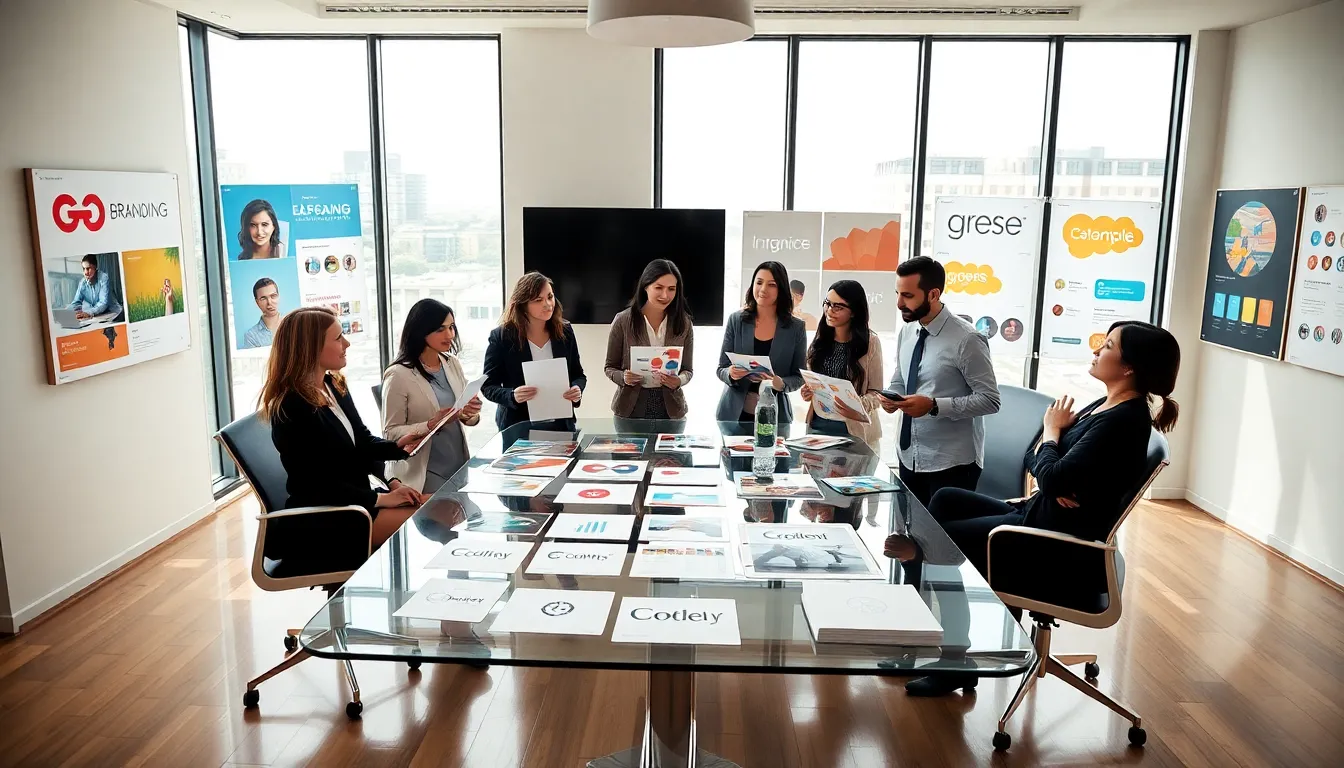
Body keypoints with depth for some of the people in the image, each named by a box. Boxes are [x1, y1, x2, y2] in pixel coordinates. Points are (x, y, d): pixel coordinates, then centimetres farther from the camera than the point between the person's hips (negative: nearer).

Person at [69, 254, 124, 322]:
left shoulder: (104, 277, -13)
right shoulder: (82, 283, 3)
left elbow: (104, 302, -22)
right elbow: (76, 303, 5)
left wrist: (88, 313, -37)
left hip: (113, 314, -7)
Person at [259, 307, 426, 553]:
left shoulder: (334, 385, 7)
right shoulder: (292, 409, -20)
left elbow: (362, 443, 13)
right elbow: (320, 485, -21)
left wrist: (397, 446, -6)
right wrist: (381, 499, -19)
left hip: (359, 495, 9)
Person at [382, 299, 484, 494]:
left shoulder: (452, 363, 5)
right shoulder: (399, 375, -13)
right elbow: (391, 433, -13)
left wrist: (471, 414, -12)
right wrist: (431, 425, -26)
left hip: (460, 467, 6)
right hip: (425, 475, -6)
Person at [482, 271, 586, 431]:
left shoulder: (565, 331, -1)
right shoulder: (501, 337, -9)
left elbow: (578, 374, 9)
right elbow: (488, 386, -6)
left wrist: (577, 389, -13)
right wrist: (512, 396, -25)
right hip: (518, 427, -3)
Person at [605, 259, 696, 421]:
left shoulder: (684, 323, -2)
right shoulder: (623, 321, -7)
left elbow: (688, 370, 3)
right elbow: (610, 367, 0)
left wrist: (679, 381, -18)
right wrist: (624, 378, -20)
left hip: (670, 408, 1)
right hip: (631, 407, -1)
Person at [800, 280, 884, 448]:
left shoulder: (870, 342, -8)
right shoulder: (820, 339, 5)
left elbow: (876, 393, -9)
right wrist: (806, 392, -8)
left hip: (854, 428, -4)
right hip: (817, 424, 4)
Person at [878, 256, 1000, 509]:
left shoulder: (966, 339, -17)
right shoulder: (907, 332, 4)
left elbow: (989, 400, -17)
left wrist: (934, 406, -25)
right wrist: (891, 397, -8)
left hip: (951, 464, -6)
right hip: (910, 457, 7)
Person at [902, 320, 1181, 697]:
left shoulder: (1125, 420, -21)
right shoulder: (1104, 407, 10)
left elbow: (1053, 477, -25)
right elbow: (1034, 458, 12)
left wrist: (1051, 431, -7)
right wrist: (1052, 483, -10)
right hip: (1037, 514, 10)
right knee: (946, 500, 4)